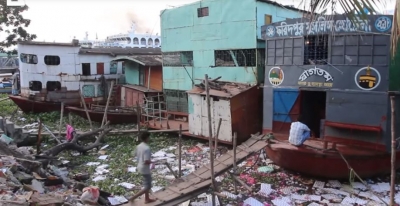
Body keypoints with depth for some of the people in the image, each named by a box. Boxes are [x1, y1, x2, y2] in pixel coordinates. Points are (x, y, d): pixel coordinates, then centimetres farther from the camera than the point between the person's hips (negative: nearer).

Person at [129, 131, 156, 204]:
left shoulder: (139, 146, 0)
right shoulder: (147, 148, -27)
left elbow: (136, 155, 15)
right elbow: (146, 162, -29)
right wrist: (152, 162, -11)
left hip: (140, 167, 9)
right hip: (145, 169, -9)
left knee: (146, 184, 24)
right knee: (147, 187, 4)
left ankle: (147, 199, 35)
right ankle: (133, 198, 2)